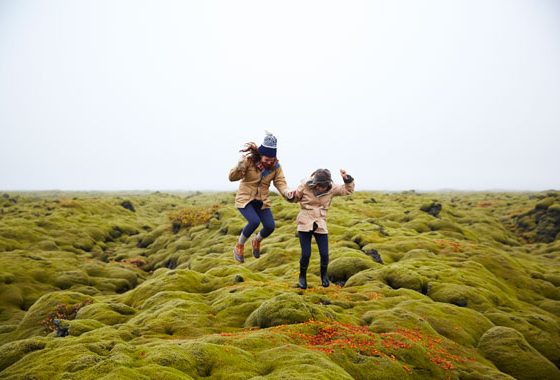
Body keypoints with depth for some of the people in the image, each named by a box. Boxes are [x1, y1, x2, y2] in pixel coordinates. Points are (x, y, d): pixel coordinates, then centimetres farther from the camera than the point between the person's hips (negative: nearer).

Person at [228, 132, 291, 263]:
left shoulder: (275, 166, -7)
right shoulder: (249, 160, -19)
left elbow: (280, 182, -11)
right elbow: (232, 177, -23)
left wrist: (287, 193, -33)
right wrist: (240, 165, -42)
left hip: (262, 201, 4)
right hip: (245, 199, -4)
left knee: (270, 226, -9)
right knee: (254, 221, -27)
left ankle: (256, 241, 26)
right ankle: (239, 246, 0)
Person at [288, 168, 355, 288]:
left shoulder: (331, 189, -4)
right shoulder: (305, 187, -10)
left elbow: (348, 190, 5)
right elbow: (295, 198, 5)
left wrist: (347, 178, -12)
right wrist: (290, 196, -18)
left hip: (320, 225, 2)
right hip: (305, 224, -2)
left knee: (324, 254, 1)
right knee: (306, 254, -3)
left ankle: (324, 275, 33)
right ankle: (302, 276, 25)